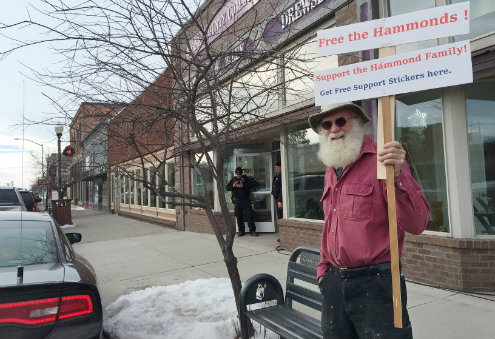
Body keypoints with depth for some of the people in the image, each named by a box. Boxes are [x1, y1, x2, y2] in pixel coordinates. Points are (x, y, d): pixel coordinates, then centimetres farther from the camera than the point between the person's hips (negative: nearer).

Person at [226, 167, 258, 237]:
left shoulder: (246, 178, 6)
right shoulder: (233, 179, 13)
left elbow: (251, 184, -6)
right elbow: (227, 188, 10)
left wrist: (243, 186, -18)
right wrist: (233, 186, -10)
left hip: (245, 199, -2)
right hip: (237, 200, 2)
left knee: (250, 214, -5)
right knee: (239, 216, 3)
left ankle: (252, 230, 1)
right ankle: (241, 231, 12)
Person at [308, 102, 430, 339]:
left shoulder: (383, 161, -10)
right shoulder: (331, 171, 12)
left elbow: (417, 225, -18)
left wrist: (397, 175, -30)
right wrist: (324, 268, 14)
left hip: (376, 284, -6)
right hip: (334, 283, 7)